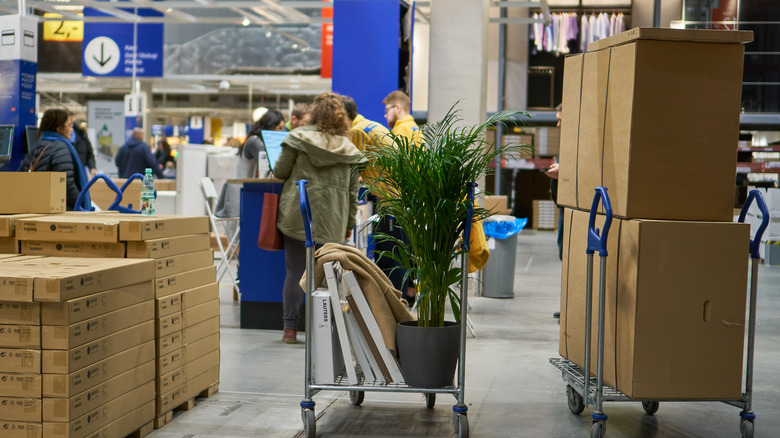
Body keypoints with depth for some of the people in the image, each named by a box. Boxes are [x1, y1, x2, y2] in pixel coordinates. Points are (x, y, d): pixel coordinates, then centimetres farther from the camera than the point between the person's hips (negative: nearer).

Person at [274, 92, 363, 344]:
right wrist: (349, 224, 16)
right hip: (331, 221, 2)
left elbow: (280, 171, 2)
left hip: (298, 216, -2)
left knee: (295, 271, 4)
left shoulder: (299, 138, -1)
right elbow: (352, 192, 8)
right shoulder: (349, 150, 7)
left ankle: (290, 328, 8)